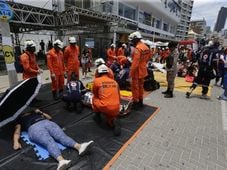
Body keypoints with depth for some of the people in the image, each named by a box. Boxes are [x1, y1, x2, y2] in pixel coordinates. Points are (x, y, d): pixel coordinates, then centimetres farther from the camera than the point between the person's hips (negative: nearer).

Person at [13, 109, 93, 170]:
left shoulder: (34, 112, 37)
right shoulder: (19, 119, 28)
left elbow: (49, 117, 33)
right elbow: (17, 131, 12)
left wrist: (41, 112, 20)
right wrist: (16, 142, -7)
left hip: (47, 122, 4)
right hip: (34, 128, -3)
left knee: (62, 136, -25)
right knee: (50, 142, -34)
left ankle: (79, 146, -48)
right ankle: (61, 160, -58)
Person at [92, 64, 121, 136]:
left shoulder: (96, 80, 0)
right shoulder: (115, 82, 13)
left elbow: (95, 94, 15)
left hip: (105, 108, -3)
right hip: (116, 109, 4)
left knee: (94, 98, 24)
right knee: (110, 121, 30)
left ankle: (97, 116, 30)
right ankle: (114, 121, -3)